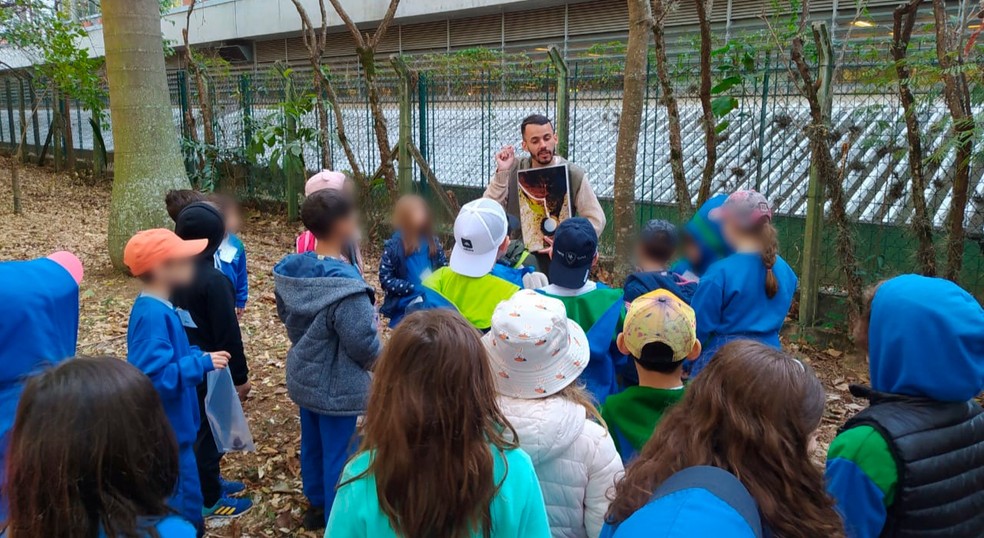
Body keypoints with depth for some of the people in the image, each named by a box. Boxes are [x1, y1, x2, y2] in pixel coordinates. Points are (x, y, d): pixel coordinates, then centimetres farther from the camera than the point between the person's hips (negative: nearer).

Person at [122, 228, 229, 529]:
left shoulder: (158, 308, 6)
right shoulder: (153, 315, -24)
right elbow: (154, 377, -30)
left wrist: (198, 357, 3)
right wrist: (202, 363, -26)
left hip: (171, 428, 10)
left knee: (180, 505, 23)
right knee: (184, 513, 2)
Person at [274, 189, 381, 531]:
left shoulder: (291, 269, -5)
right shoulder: (345, 283, -32)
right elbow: (362, 343, -29)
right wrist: (376, 358, -8)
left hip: (304, 375, 8)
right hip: (339, 386, -8)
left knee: (312, 445, 25)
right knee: (340, 456, 10)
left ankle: (316, 505, 45)